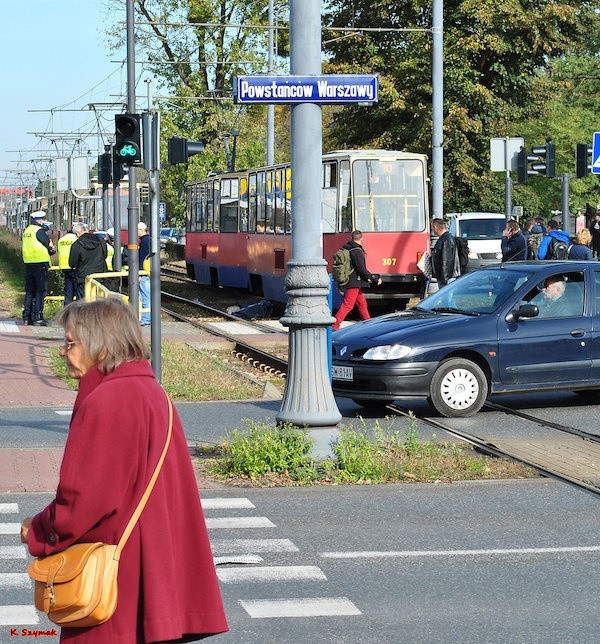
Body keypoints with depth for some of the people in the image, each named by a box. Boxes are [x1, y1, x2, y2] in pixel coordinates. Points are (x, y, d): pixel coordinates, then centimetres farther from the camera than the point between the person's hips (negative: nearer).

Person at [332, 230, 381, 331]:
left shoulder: (346, 248, 9)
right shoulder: (357, 251, -18)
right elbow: (362, 269, -19)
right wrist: (375, 279, -10)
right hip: (354, 283, -9)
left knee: (362, 303, 19)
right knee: (347, 305, -9)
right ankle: (335, 325, -12)